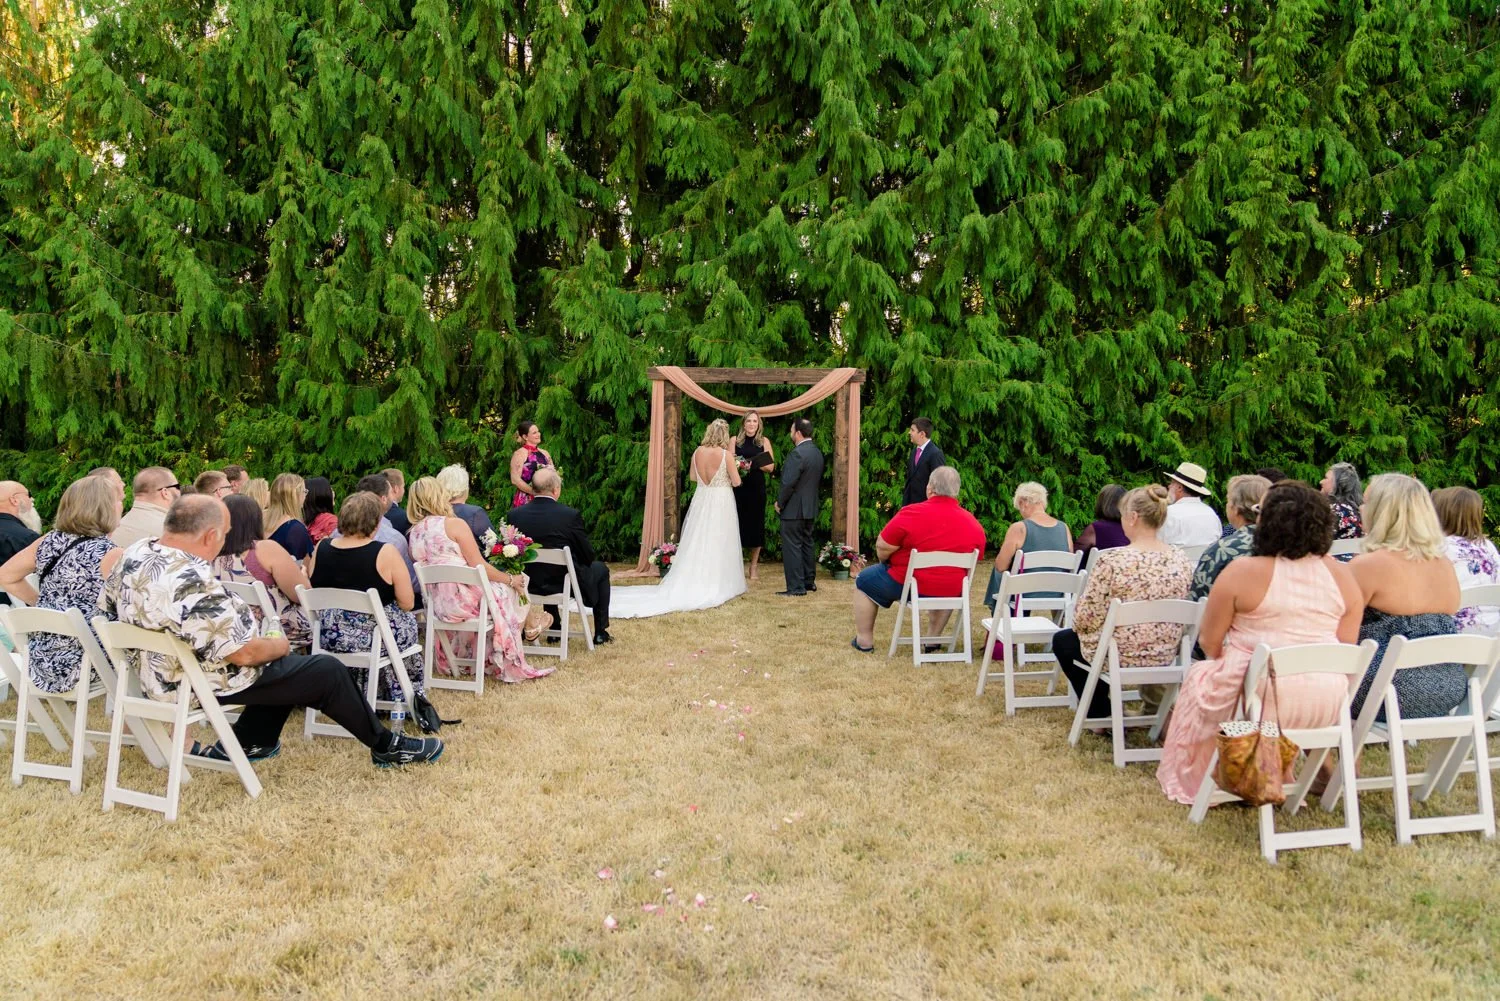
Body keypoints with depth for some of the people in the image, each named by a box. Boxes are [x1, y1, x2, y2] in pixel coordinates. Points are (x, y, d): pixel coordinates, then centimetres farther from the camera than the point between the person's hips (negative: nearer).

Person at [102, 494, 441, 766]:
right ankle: (386, 746, 19)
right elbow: (245, 654, -29)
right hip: (201, 682, -9)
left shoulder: (134, 553, -6)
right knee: (328, 671, 3)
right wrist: (280, 645, -6)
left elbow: (107, 606, 13)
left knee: (290, 666, 25)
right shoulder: (193, 583, -35)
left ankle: (250, 744, 31)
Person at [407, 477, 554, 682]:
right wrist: (511, 579, 0)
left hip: (438, 605, 7)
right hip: (464, 599, -7)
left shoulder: (414, 532, 6)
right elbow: (479, 567, -15)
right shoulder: (455, 524, -14)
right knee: (511, 590, 16)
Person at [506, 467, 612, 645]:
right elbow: (588, 556, -11)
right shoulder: (571, 515, -21)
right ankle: (600, 632, 28)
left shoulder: (515, 514, -10)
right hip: (567, 582, -4)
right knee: (601, 569, 25)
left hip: (531, 584, 4)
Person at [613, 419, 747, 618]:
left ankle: (693, 583, 15)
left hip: (701, 500, 4)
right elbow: (736, 481, -9)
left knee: (697, 543, 12)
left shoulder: (698, 452, 0)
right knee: (718, 544, 3)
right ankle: (718, 584, 8)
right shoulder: (726, 454, -14)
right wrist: (733, 466, 8)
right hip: (721, 502, -4)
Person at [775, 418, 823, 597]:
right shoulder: (817, 452, 9)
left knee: (792, 547, -4)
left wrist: (780, 503, -10)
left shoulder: (797, 453, -19)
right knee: (806, 544, 17)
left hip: (794, 508, -9)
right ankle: (809, 581, 25)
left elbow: (789, 482, -22)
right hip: (810, 507, 9)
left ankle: (796, 587, -4)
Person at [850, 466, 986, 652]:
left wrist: (885, 562, 9)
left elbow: (882, 548, -14)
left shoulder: (912, 513, -19)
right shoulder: (975, 525, -4)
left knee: (864, 579, 21)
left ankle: (864, 641, 23)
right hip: (951, 590, 4)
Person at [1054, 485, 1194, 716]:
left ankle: (1100, 713, 27)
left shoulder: (1112, 560, -24)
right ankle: (1105, 707, 37)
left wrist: (1078, 624, 4)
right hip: (1165, 656, 6)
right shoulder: (1181, 559, -6)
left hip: (1118, 655, -6)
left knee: (1062, 640, 25)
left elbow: (1087, 617, -19)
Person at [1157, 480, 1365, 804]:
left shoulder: (1241, 571, -11)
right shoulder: (1343, 576, 1)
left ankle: (1198, 781, 37)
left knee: (1200, 677, 25)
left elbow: (1209, 642, -4)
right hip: (1328, 705, 5)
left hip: (1261, 700, -5)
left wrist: (1228, 660, 17)